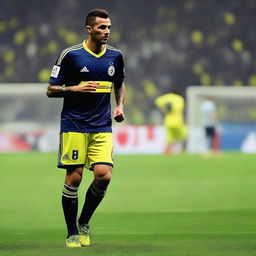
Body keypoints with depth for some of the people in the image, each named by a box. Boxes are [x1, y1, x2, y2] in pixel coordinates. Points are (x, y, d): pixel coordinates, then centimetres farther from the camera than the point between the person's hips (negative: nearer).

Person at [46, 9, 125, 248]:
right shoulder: (71, 55, -5)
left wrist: (120, 106, 9)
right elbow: (51, 90, -1)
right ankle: (72, 233, 7)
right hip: (74, 126, -3)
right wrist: (76, 88, -17)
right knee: (74, 177, -6)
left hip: (102, 127, 3)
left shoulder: (115, 56, 8)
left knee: (103, 175, -11)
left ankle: (84, 223, 12)